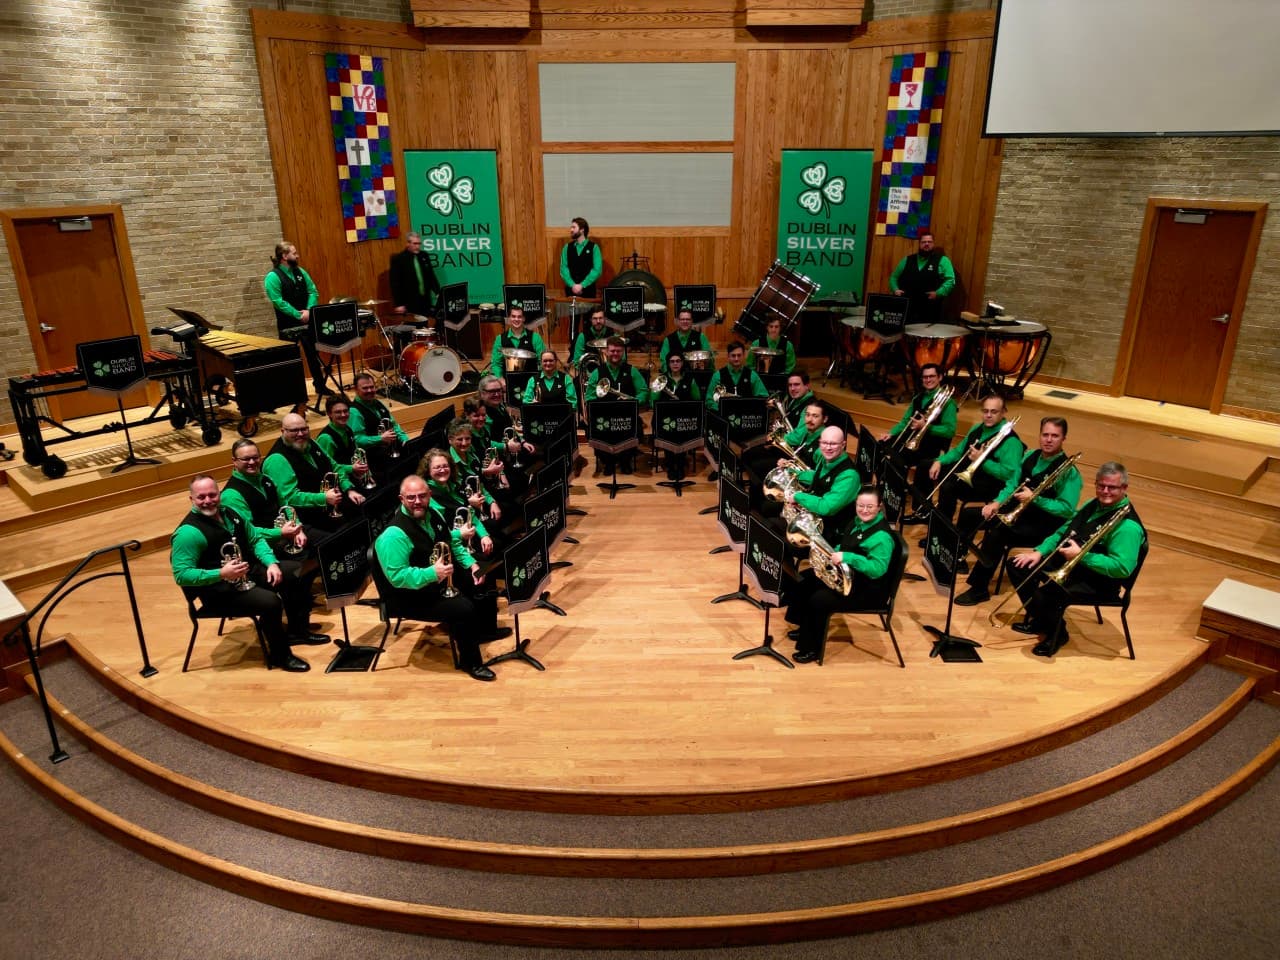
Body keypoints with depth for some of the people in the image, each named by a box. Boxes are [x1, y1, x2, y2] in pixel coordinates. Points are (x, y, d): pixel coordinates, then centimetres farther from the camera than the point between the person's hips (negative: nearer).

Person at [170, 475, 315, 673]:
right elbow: (181, 575, -23)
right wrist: (221, 574, -32)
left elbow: (255, 540, 14)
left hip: (249, 572, 9)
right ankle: (280, 655, -5)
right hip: (218, 589, -9)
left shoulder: (230, 515, 6)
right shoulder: (188, 532, -19)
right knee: (271, 602, -28)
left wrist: (271, 563, -4)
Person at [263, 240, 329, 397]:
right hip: (288, 324, -6)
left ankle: (320, 385, 25)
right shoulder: (273, 277, -12)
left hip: (308, 320, 6)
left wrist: (308, 310, -8)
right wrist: (298, 315, -19)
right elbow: (278, 301, -18)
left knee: (313, 354, 13)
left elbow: (313, 291, 8)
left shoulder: (300, 272, 8)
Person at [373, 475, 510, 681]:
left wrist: (472, 564, 1)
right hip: (418, 594, -9)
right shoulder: (394, 535, -26)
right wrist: (432, 573, -37)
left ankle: (486, 630, 38)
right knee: (464, 608, -27)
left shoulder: (433, 513, 1)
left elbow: (453, 542, 14)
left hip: (449, 577, 9)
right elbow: (397, 577, -29)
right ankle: (470, 662, -6)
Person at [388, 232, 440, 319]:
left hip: (425, 301, 5)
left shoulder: (424, 256, 10)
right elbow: (395, 283, -9)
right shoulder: (398, 259, -7)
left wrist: (438, 293, 7)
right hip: (409, 303, -5)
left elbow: (431, 276, 17)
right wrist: (398, 304, -14)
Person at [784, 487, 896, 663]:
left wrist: (847, 557, -40)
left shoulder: (881, 536, -26)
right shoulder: (858, 522, 4)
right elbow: (843, 546, 17)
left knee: (818, 600, -23)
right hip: (847, 576, 10)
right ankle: (806, 628, 29)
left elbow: (877, 569, -34)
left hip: (868, 589, -10)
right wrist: (831, 555, -4)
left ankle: (812, 649, -4)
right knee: (805, 580, 13)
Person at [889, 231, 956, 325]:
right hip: (906, 309, 3)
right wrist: (895, 289, 2)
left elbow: (950, 280, -2)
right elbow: (894, 277, 21)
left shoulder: (942, 260, 5)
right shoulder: (908, 260, 16)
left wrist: (938, 293, -17)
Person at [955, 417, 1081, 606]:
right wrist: (997, 502, -4)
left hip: (1041, 524, -8)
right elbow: (1012, 484, 13)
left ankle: (979, 589, -21)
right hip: (1015, 510, 8)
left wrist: (1034, 499, -28)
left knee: (997, 534, -32)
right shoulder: (1030, 456, 6)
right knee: (968, 514, -1)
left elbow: (1067, 510, -21)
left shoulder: (1068, 472, -15)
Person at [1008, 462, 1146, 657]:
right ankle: (1039, 620, 19)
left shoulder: (1127, 525, -20)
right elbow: (1062, 532, 17)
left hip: (1096, 581, -10)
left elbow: (1122, 568, -28)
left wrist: (1081, 555, -26)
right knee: (1018, 565, 5)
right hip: (1064, 564, 10)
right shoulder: (1092, 505, 9)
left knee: (1044, 594, -33)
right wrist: (1039, 552, 3)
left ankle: (1057, 633, 0)